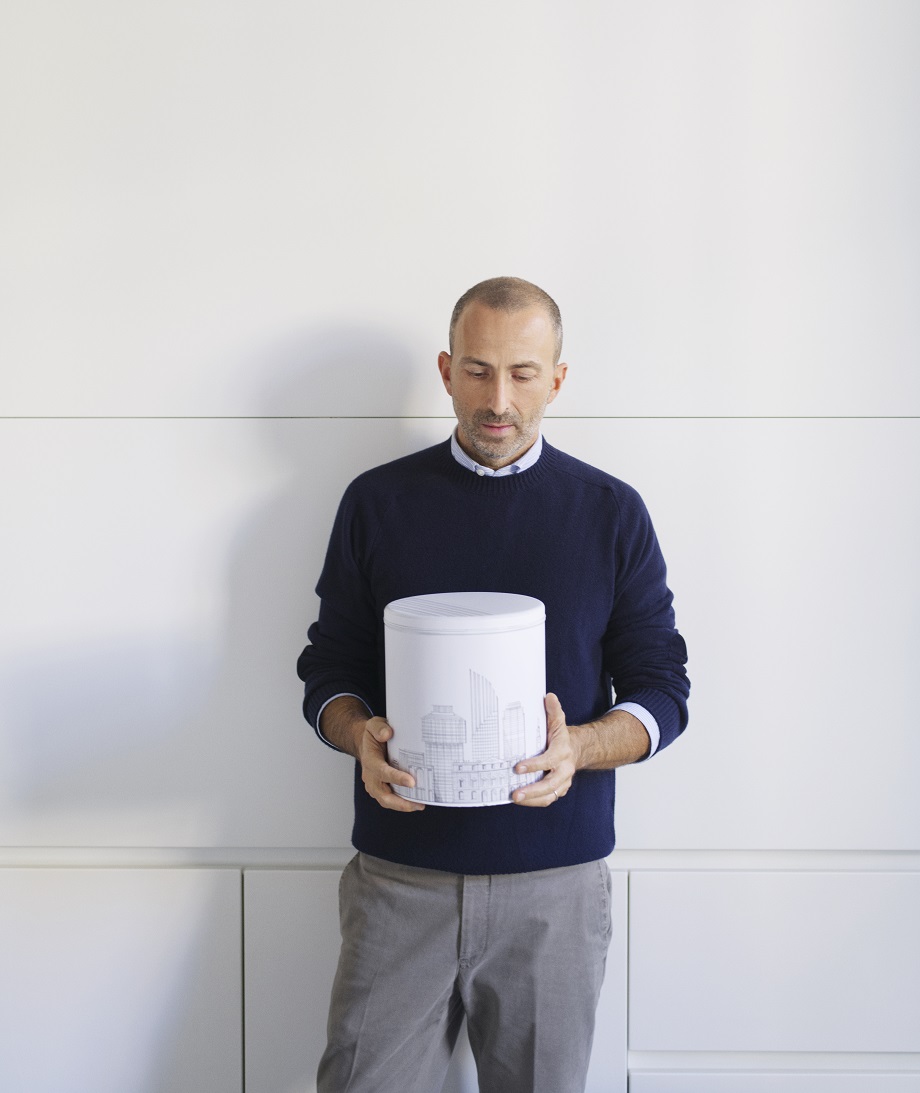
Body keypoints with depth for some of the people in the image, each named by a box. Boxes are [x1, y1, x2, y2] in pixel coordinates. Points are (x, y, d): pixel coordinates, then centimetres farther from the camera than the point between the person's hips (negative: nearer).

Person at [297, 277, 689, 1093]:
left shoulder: (612, 513, 3)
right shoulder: (377, 501, 5)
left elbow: (662, 692, 3)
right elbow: (329, 668, 7)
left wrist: (578, 747, -17)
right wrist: (360, 735, -15)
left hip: (558, 880, 0)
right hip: (399, 873, 0)